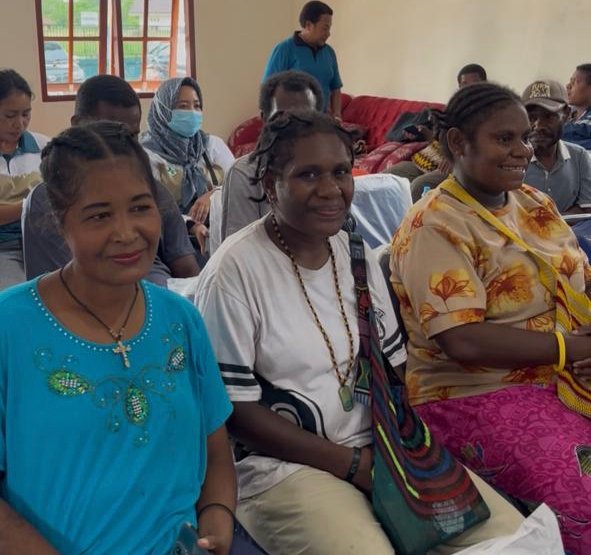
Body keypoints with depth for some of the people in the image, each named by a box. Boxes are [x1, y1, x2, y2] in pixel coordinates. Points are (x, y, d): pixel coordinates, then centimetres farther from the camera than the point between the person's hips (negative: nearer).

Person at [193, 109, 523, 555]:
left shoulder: (358, 254, 6)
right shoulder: (235, 270, -13)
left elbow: (392, 365, 12)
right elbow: (233, 410, -13)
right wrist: (352, 463, -14)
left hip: (378, 447, 6)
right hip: (280, 464, -6)